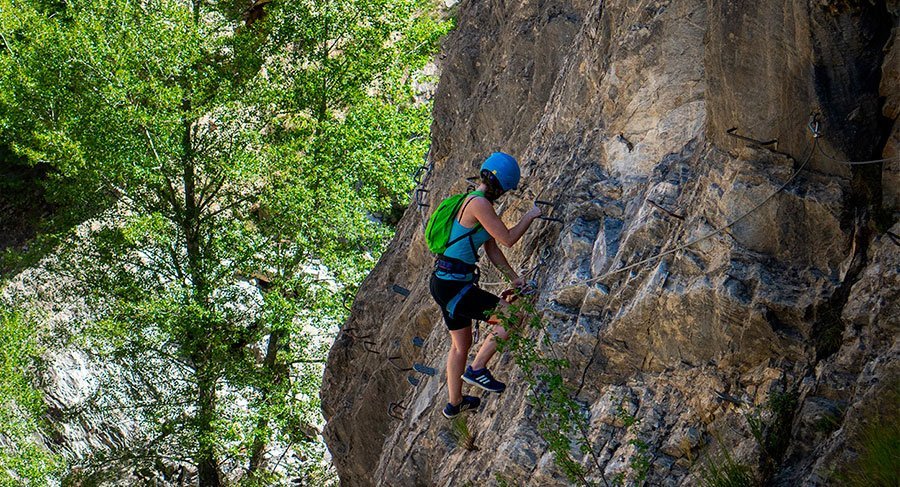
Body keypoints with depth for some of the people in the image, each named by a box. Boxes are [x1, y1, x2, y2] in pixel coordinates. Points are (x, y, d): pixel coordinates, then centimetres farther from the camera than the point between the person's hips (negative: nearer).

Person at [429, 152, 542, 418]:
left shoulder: (483, 203, 14)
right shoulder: (478, 203, -18)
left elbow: (492, 249, 19)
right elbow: (507, 239, -17)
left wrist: (513, 277, 16)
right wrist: (530, 216, -2)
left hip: (447, 283, 11)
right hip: (452, 284, -11)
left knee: (461, 345, 24)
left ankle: (454, 403, 37)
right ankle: (477, 368, -1)